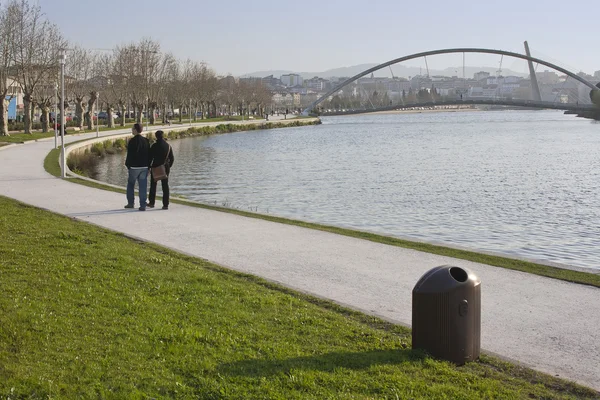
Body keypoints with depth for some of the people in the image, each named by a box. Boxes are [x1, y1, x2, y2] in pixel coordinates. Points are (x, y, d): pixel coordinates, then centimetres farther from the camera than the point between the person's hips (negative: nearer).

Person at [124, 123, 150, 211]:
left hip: (134, 167, -4)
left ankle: (130, 203, 18)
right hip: (144, 167, 4)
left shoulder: (132, 141, -12)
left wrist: (127, 164, 0)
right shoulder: (146, 141, 5)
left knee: (130, 185, 14)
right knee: (143, 186, 4)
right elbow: (149, 154, 9)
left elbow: (130, 155, -12)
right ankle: (143, 206, 1)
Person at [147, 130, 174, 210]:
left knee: (153, 186, 12)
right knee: (165, 186, 6)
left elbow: (150, 158, -10)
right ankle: (165, 204, 3)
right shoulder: (168, 146, 2)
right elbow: (172, 159, 7)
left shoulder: (155, 146, -11)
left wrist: (149, 167, -1)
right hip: (165, 169, 3)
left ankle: (151, 203, 19)